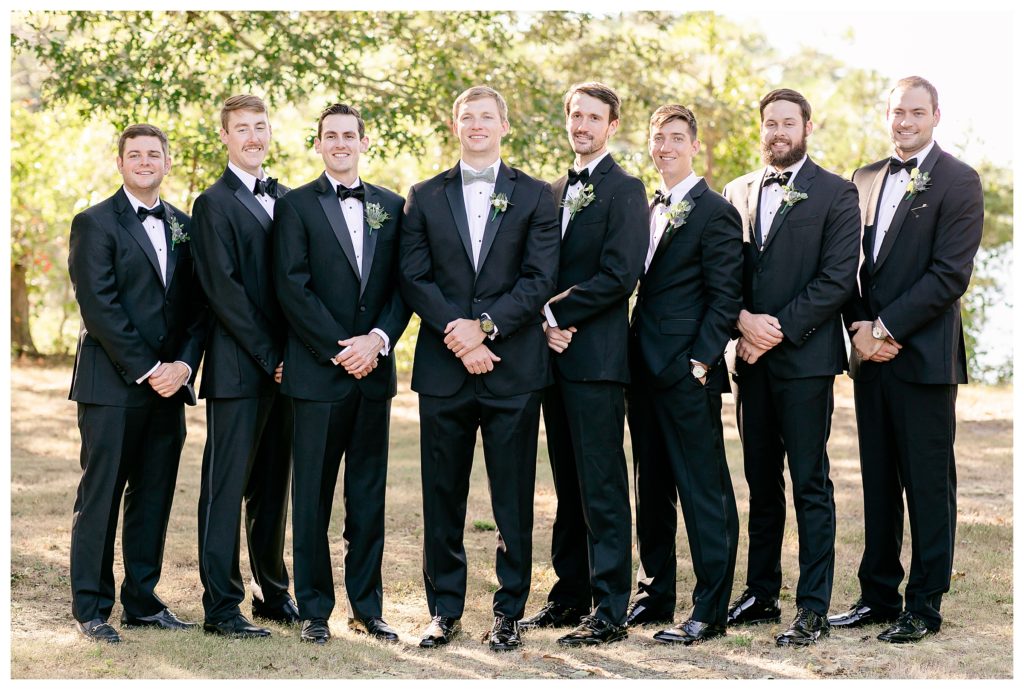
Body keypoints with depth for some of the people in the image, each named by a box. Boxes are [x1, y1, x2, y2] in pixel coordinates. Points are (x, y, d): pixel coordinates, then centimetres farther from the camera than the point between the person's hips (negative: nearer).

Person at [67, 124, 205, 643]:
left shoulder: (182, 226, 14)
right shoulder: (95, 223, -3)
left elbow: (196, 305, 11)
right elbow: (100, 308, -11)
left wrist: (183, 365, -5)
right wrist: (146, 370, -13)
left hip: (168, 385, 5)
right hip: (112, 386, -5)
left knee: (154, 498, 9)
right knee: (100, 498, 0)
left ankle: (142, 602, 18)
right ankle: (90, 610, 7)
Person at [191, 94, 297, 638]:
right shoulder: (215, 203, -4)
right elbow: (223, 288, -11)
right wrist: (268, 356, -13)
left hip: (283, 364, 6)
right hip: (238, 368, -6)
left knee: (273, 486, 13)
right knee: (227, 487, -1)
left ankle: (272, 593, 23)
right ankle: (221, 607, 4)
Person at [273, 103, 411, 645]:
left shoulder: (391, 206, 12)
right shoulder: (296, 205, 1)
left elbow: (403, 285, 8)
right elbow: (293, 288, -7)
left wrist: (379, 338, -9)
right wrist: (341, 350, -12)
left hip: (374, 370, 4)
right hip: (318, 372, -3)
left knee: (369, 495, 9)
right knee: (313, 495, 2)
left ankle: (367, 606, 17)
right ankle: (314, 609, 11)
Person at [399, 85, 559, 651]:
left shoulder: (535, 196, 7)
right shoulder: (425, 197, 11)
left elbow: (540, 279, -2)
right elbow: (414, 278, 2)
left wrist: (484, 326, -13)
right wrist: (457, 334, -12)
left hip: (514, 368, -1)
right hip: (443, 369, 1)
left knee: (513, 500, 3)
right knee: (442, 497, 7)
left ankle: (509, 611, 13)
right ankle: (445, 609, 17)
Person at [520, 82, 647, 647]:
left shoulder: (624, 190, -6)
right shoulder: (556, 192, 18)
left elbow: (619, 275, -15)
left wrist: (557, 314, -11)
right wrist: (547, 323, -2)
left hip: (596, 357, -8)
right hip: (557, 355, 8)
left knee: (602, 488, -6)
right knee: (568, 486, 13)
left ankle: (610, 611, -2)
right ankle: (570, 595, 20)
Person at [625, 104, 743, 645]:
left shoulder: (715, 213, -7)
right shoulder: (648, 210, 16)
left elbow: (725, 297, -10)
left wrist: (701, 362, -16)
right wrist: (632, 364, 11)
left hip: (687, 375, -8)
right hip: (645, 372, 8)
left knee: (704, 491, -4)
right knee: (651, 489, 14)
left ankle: (710, 611, 1)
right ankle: (654, 594, 24)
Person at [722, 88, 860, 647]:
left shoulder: (835, 194, -2)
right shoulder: (737, 193, 13)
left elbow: (838, 279, -9)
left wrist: (779, 328, -13)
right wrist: (742, 319, -7)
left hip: (805, 357, -5)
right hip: (752, 356, 5)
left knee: (810, 485, -3)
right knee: (761, 484, 12)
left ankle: (813, 608, 2)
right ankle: (761, 594, 21)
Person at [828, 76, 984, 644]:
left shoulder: (958, 181, -4)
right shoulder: (866, 179, 14)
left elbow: (950, 273, -12)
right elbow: (850, 262, 13)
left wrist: (886, 328, -15)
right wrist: (859, 325, -3)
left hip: (923, 356, -6)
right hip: (870, 352, 6)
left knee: (928, 484, 1)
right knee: (878, 482, 11)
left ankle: (924, 606, 10)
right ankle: (878, 595, 20)